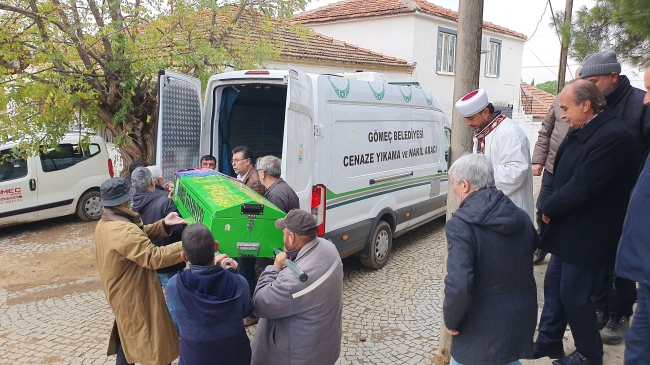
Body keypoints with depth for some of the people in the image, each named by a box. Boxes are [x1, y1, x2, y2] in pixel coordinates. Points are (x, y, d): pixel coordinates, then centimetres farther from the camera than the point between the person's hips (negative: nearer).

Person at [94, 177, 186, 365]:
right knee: (150, 343, 7)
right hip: (135, 296, -10)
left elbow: (140, 235, 5)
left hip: (122, 293, 10)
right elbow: (154, 257, -37)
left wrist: (163, 225, -9)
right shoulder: (123, 231, -32)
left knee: (128, 335, 27)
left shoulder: (104, 223, 1)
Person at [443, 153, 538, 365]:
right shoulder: (520, 217, 1)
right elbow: (533, 246, 23)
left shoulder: (461, 225, -22)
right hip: (521, 326, 6)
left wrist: (451, 320, -14)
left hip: (481, 335, -6)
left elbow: (459, 286, -31)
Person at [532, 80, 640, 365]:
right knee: (553, 286, 17)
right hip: (568, 229, 9)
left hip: (587, 236, -9)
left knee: (574, 296, 4)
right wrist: (551, 206, 0)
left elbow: (582, 186, -27)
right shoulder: (579, 130, 5)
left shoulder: (613, 136, -25)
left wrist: (548, 208, -12)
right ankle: (548, 342, 34)